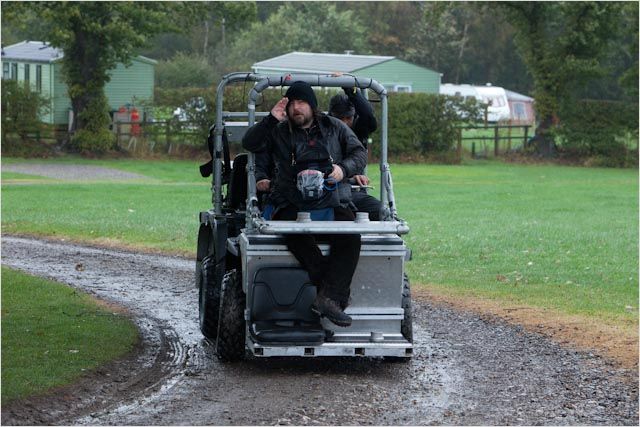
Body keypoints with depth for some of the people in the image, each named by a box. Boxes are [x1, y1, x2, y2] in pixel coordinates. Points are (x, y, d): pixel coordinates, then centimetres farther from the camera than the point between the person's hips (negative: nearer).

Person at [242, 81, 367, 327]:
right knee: (296, 236, -36)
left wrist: (344, 168, -4)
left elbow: (359, 154, 16)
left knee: (350, 239, -30)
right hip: (292, 209, -1)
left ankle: (329, 298, -39)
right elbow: (249, 143, 7)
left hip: (333, 205, 1)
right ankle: (337, 294, -37)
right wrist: (271, 119, -5)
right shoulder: (278, 132, 18)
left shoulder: (334, 128, 18)